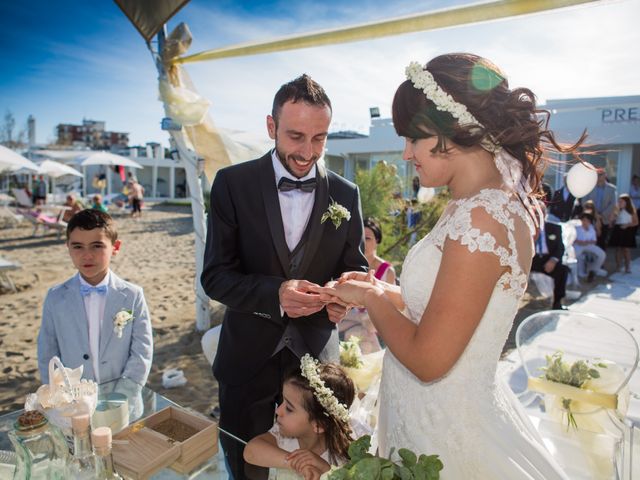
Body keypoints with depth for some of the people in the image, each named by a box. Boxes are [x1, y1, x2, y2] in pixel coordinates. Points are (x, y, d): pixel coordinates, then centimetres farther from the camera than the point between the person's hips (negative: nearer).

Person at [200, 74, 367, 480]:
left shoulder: (346, 194, -4)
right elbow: (215, 275, -10)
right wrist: (275, 294, -29)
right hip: (248, 359, -1)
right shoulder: (233, 183, -9)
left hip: (316, 357, 2)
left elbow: (356, 267, 2)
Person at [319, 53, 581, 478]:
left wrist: (372, 298, -11)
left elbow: (428, 359, -25)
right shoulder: (499, 200, 2)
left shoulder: (481, 218, -28)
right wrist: (384, 292, 3)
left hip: (445, 431, -8)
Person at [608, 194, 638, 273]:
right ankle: (618, 267, 12)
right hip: (617, 230, 2)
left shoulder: (632, 210, 0)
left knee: (626, 249, -1)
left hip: (627, 231, -2)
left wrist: (628, 225, -15)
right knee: (618, 249, 6)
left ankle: (628, 267, 7)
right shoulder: (617, 210, 6)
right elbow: (612, 221, 5)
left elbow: (636, 222, 0)